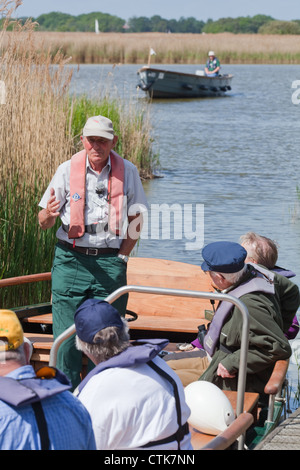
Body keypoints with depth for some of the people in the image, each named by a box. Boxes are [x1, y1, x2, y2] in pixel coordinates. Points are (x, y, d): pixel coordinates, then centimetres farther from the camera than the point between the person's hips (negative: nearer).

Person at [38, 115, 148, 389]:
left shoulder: (127, 171, 2)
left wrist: (122, 256, -2)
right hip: (70, 260, 0)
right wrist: (49, 214, -20)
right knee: (67, 333, -2)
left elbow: (136, 219, 8)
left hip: (110, 261, 0)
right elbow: (43, 222, 4)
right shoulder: (67, 170, 1)